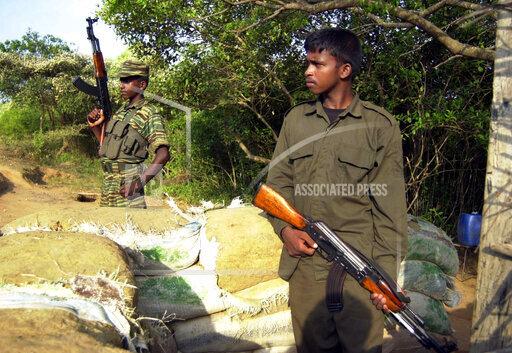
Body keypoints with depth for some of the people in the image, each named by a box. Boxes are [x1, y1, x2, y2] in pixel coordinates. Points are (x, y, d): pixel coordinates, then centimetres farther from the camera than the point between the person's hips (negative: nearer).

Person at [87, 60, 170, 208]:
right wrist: (95, 126, 6)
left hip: (126, 185, -8)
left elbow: (163, 154, -20)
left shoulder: (149, 114, -9)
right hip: (108, 182, 8)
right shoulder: (122, 110, 15)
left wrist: (140, 182, -27)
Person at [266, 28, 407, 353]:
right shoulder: (296, 120, 9)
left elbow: (390, 207, -3)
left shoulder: (381, 126, -2)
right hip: (303, 262, 3)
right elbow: (278, 182, 11)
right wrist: (284, 228, -7)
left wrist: (386, 274, -7)